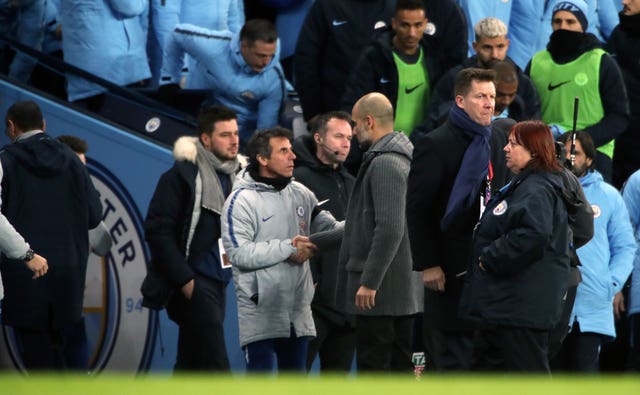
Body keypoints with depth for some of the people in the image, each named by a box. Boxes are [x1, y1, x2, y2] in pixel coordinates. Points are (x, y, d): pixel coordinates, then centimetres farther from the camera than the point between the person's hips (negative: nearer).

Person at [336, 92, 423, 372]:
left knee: (373, 366, -7)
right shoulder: (401, 159, 16)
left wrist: (369, 281, -22)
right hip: (405, 288, 10)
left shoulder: (384, 164, -16)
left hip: (381, 288, -10)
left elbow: (389, 230, -23)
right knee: (401, 365, 11)